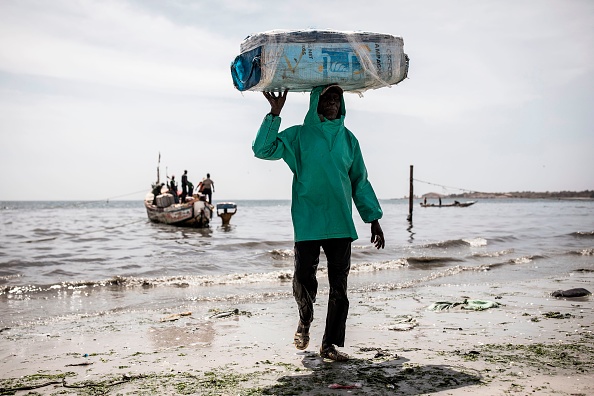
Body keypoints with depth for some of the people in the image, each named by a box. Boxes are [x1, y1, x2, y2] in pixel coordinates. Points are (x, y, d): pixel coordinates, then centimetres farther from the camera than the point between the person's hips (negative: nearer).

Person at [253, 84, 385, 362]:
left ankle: (330, 344, 12)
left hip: (340, 224, 3)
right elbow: (263, 149, -6)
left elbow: (360, 181, 18)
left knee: (339, 287, 2)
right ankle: (305, 322, 28)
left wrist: (373, 219, 14)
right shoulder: (298, 136, 5)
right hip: (307, 223, -3)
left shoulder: (348, 139, 13)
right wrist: (275, 113, -13)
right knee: (304, 280, -3)